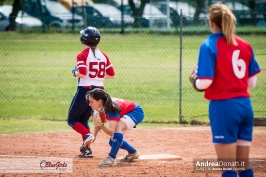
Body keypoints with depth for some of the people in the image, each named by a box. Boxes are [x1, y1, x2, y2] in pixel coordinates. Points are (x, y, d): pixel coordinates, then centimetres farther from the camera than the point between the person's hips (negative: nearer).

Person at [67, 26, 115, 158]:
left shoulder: (82, 55, -12)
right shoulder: (103, 55, 6)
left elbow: (82, 73, -23)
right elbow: (111, 74, 6)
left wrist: (75, 73, -2)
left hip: (84, 90, -6)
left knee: (72, 119, 7)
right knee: (83, 119, 20)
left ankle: (86, 135, -21)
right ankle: (86, 149, 10)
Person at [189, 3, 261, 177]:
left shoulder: (209, 45, -8)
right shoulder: (245, 45, 8)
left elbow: (205, 83, -15)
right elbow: (252, 82, 9)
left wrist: (194, 80, 6)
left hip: (223, 106, -6)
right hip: (245, 105, 6)